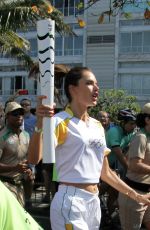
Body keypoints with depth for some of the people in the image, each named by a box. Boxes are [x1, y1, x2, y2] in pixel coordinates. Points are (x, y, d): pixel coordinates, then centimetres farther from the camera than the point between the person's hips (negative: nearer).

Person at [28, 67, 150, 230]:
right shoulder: (61, 122, -12)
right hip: (70, 201, -7)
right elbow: (34, 159, -26)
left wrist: (137, 196, 20)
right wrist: (40, 125, -41)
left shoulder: (97, 126, 10)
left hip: (94, 201, 8)